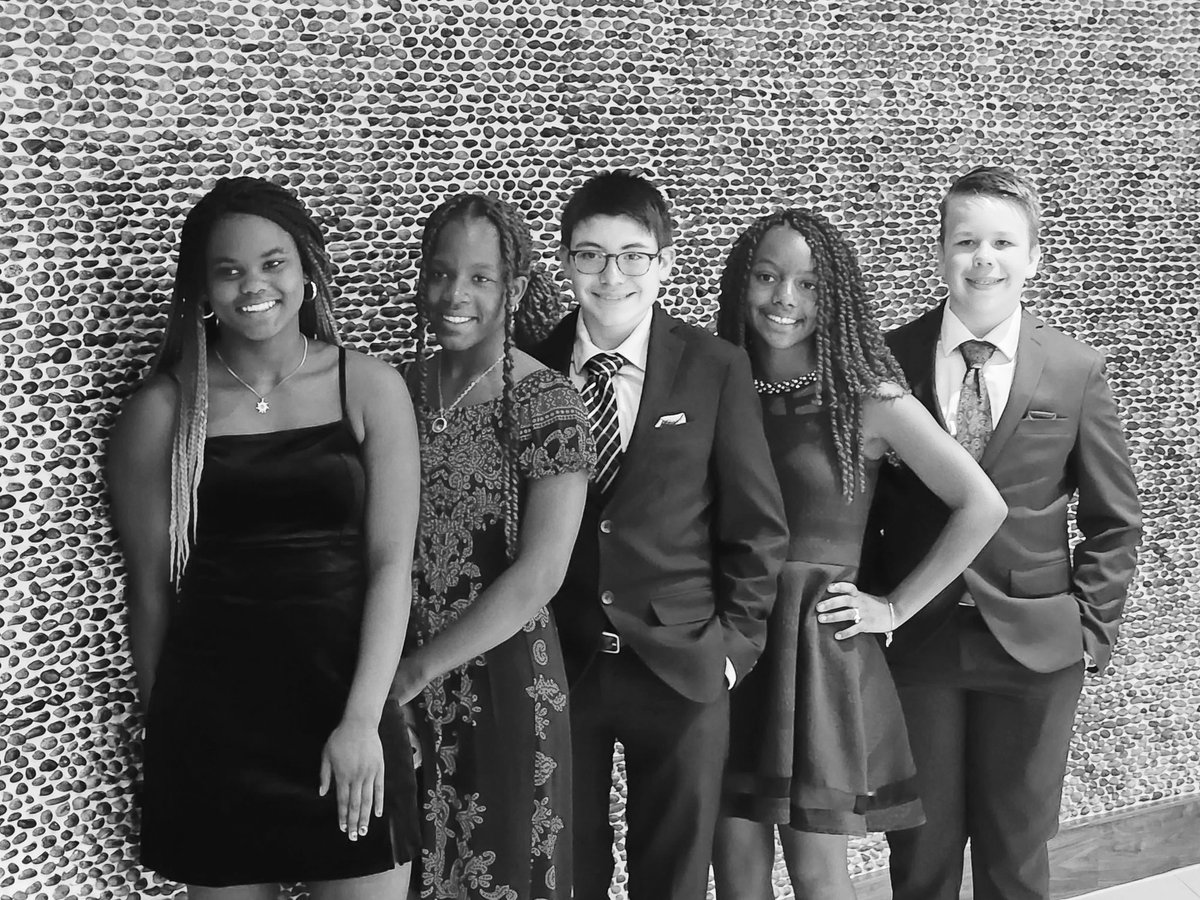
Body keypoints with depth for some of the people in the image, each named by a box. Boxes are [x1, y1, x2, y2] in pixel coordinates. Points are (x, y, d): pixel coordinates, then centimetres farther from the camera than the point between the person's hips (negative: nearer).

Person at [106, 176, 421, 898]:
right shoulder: (163, 409, 0)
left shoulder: (371, 389, 0)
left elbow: (390, 562, -4)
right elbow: (149, 584, 4)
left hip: (347, 707, 0)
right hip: (212, 715, 0)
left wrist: (362, 719, -11)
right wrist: (165, 723, 7)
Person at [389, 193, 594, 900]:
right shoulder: (403, 388, 4)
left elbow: (539, 575, -17)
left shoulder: (544, 402, -11)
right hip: (398, 688, 4)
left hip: (504, 681, -4)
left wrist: (420, 668, -15)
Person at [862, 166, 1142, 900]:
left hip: (1034, 647, 0)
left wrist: (1092, 625, -2)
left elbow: (1113, 521, 5)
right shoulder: (889, 359, -2)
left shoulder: (1078, 373, -1)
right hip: (915, 639, 0)